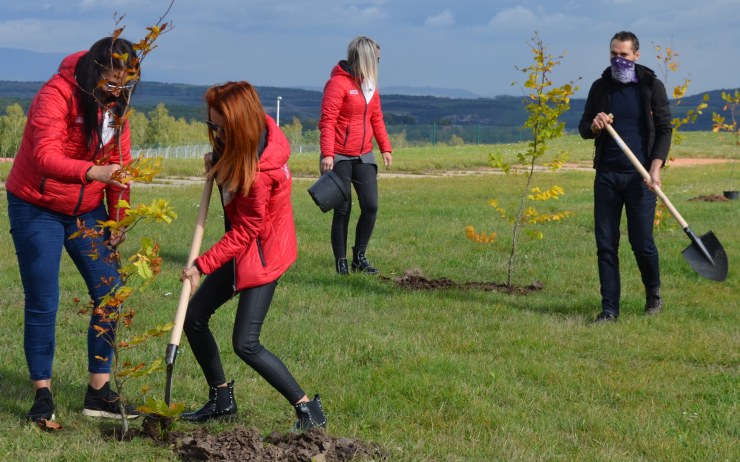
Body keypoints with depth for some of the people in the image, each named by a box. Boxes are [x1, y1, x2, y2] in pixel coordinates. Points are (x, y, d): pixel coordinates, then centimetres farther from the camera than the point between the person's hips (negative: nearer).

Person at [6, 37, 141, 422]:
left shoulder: (115, 102, -2)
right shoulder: (55, 95, -23)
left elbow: (118, 161, 6)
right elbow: (45, 155, -36)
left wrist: (118, 217, 4)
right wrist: (92, 172, -52)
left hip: (87, 211, 6)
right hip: (38, 209, -6)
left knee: (110, 295, 0)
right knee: (43, 304, -5)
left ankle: (99, 393, 10)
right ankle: (42, 395, 8)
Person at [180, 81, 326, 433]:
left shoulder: (258, 173, -31)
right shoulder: (260, 133, -7)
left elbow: (243, 233, -23)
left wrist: (202, 265, -17)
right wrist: (218, 166, -2)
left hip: (262, 253, -10)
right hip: (243, 249, 10)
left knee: (245, 344, -12)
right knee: (193, 317, 11)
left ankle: (309, 410, -3)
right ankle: (222, 400, 23)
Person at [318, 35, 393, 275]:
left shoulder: (370, 85, 12)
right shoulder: (338, 83, -12)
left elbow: (376, 118, 20)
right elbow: (327, 121, -15)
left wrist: (385, 148, 14)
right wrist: (327, 153, -22)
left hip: (364, 156, 7)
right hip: (340, 156, -7)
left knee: (371, 206, 1)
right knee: (343, 209, -1)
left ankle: (359, 257, 15)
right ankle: (341, 262, 8)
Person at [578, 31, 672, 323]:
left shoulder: (652, 87, 2)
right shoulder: (600, 87, 10)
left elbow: (664, 129, -1)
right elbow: (583, 127, 14)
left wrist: (655, 167, -14)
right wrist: (593, 126, -11)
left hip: (639, 177, -3)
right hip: (607, 175, 3)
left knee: (642, 242, -2)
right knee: (605, 244, 0)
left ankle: (653, 295, 24)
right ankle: (609, 309, 6)